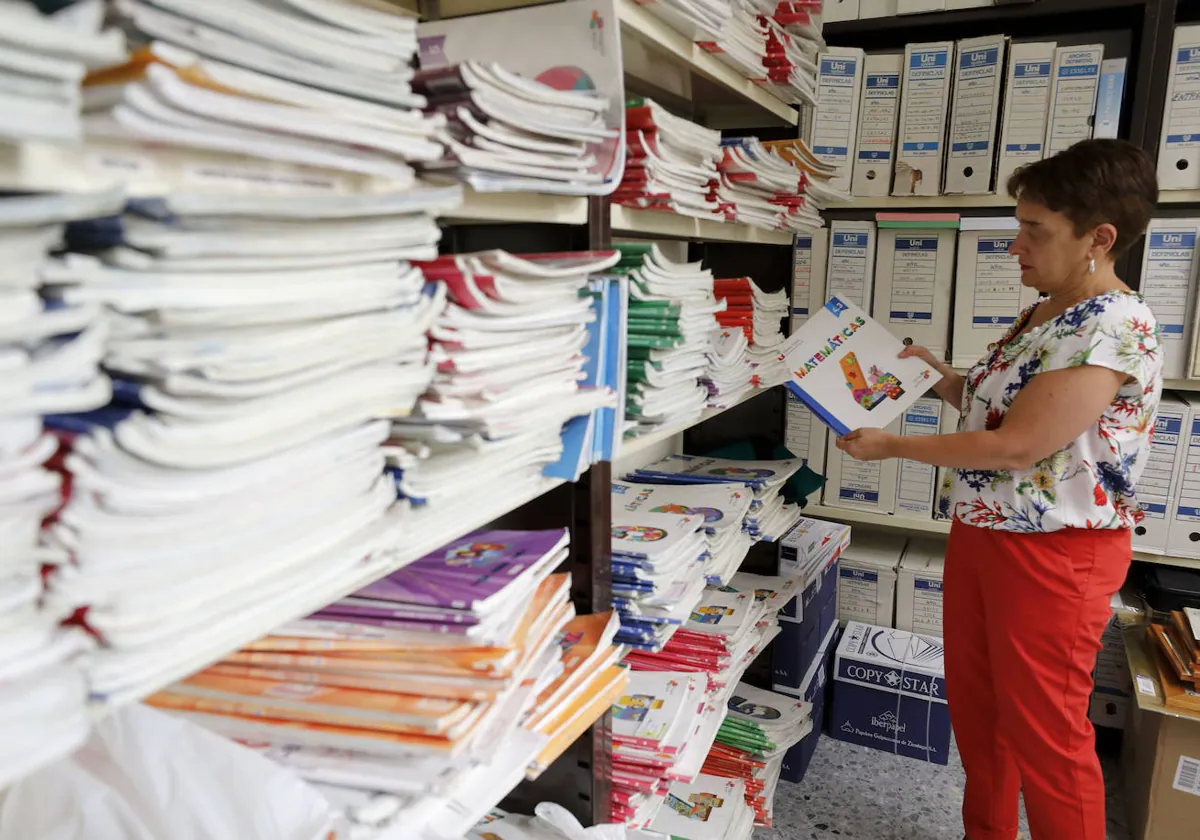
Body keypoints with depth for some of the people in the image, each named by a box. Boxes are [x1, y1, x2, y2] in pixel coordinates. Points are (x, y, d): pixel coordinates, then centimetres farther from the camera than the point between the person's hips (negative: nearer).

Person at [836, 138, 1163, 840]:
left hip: (1054, 553, -9)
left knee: (1042, 729, 5)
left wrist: (892, 447, -17)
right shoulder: (1042, 314, 9)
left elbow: (1017, 445, -24)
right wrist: (939, 376, 8)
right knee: (973, 702, 19)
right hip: (981, 534, 9)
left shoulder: (1114, 327, -20)